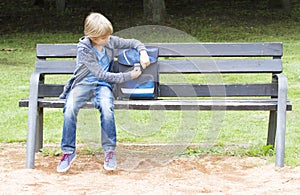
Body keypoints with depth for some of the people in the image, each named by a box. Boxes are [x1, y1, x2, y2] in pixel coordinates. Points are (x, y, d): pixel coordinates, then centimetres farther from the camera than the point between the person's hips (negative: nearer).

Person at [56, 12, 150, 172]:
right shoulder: (83, 49, -11)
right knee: (70, 108, -33)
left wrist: (143, 52, -4)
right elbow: (101, 74, -13)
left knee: (106, 107, -34)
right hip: (83, 84, -2)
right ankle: (68, 151, -20)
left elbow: (133, 43, 19)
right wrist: (128, 76, -12)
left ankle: (109, 150, -22)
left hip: (103, 85, 2)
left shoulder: (110, 41, 3)